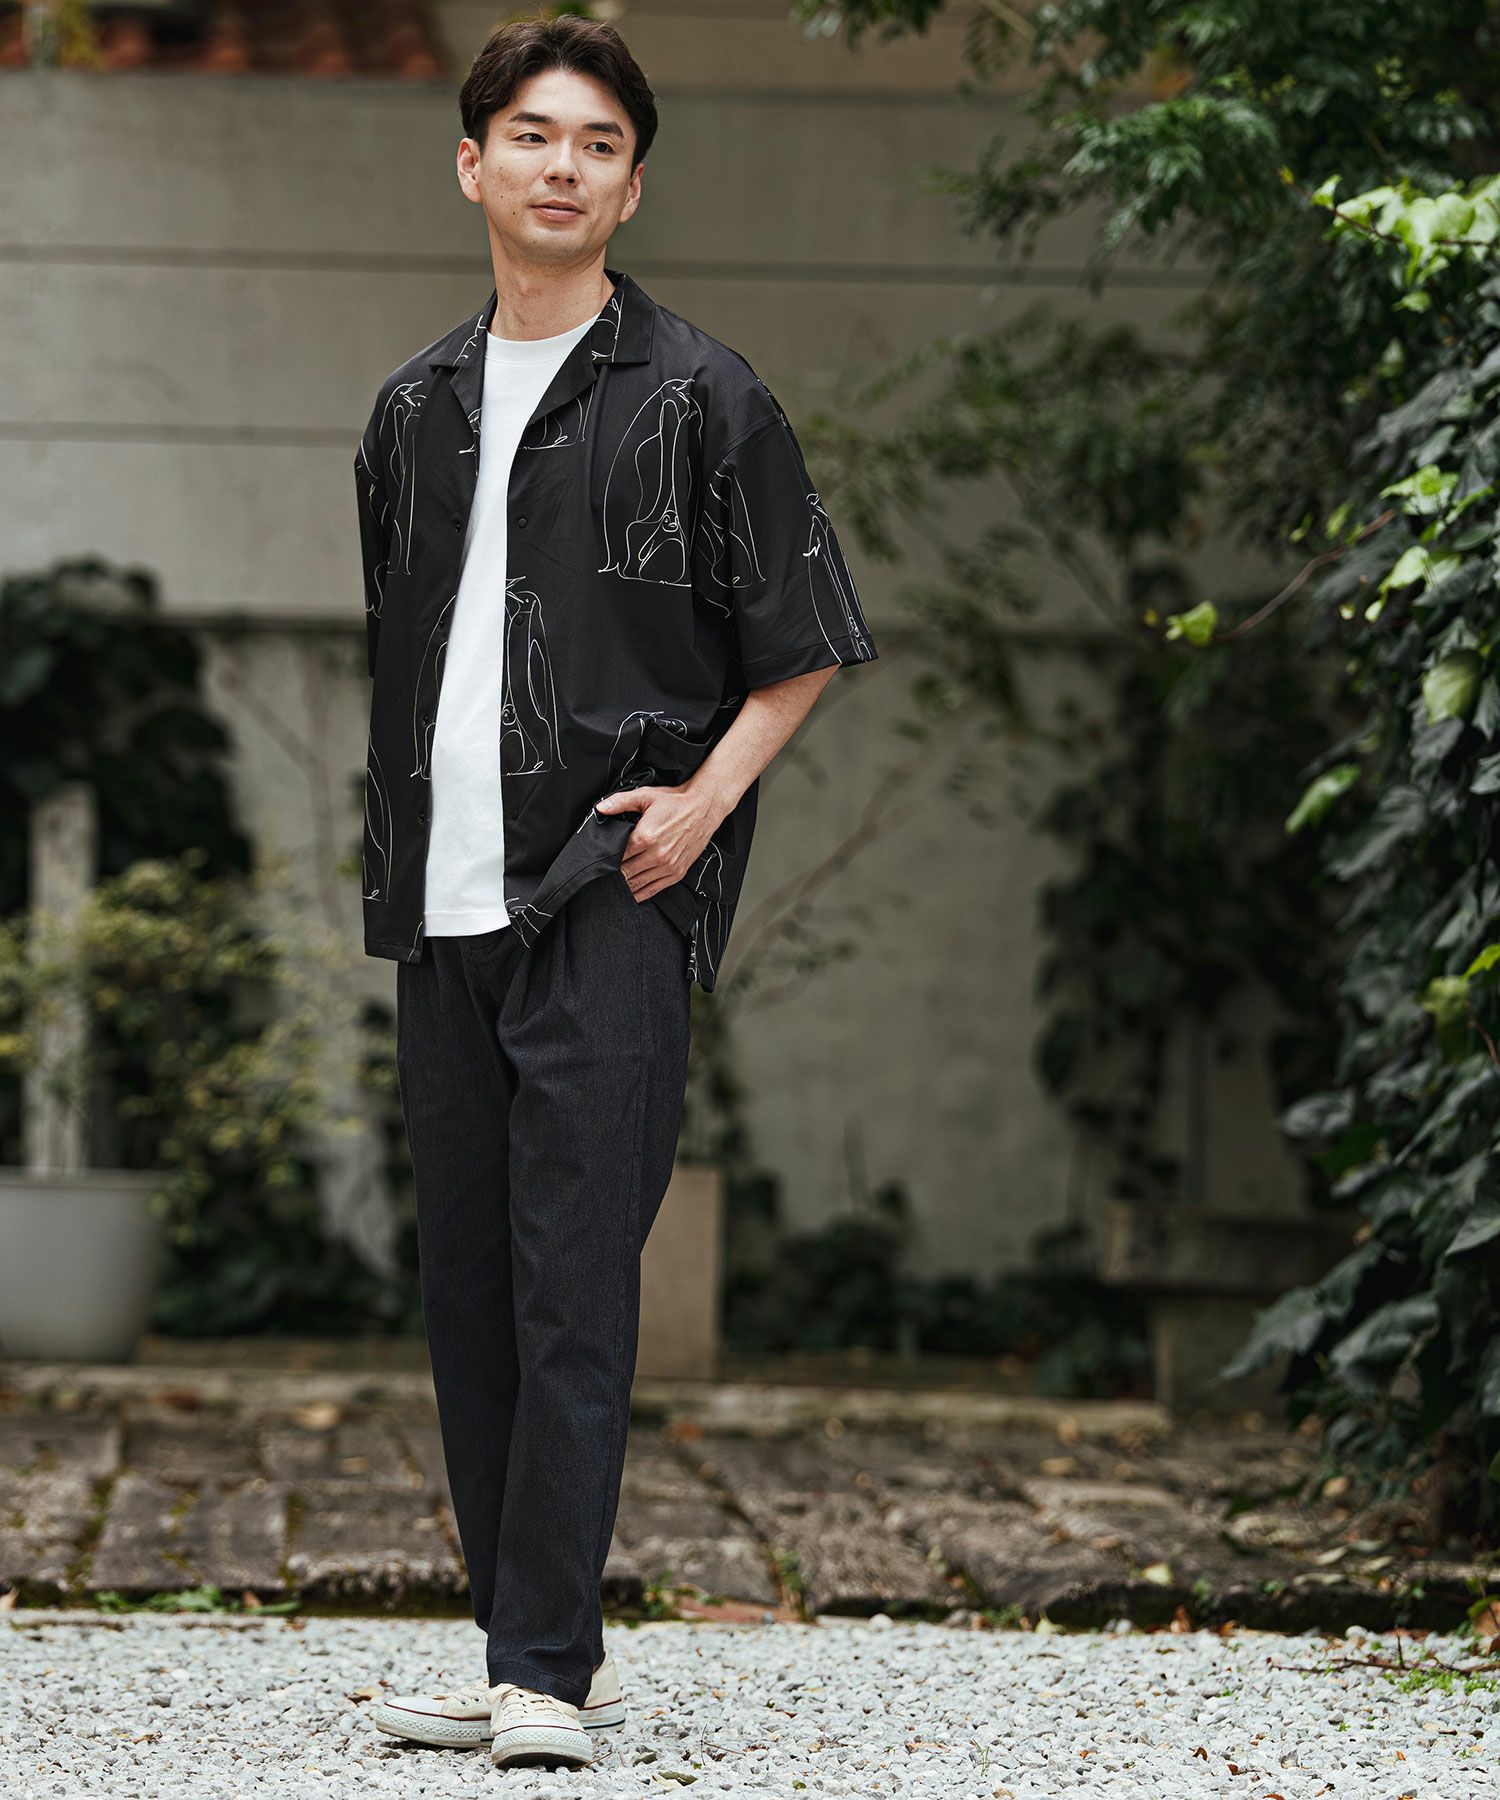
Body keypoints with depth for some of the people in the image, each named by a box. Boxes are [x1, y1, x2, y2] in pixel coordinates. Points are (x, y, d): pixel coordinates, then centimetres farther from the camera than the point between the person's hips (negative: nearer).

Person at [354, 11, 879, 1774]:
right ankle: (531, 1647, 15)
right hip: (442, 904, 6)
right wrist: (392, 860, 15)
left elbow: (802, 649, 2)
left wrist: (703, 797, -11)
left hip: (610, 900, -6)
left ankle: (546, 1669, -8)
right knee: (466, 1284, 7)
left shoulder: (698, 397, 0)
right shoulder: (414, 410, 15)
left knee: (573, 1285, -10)